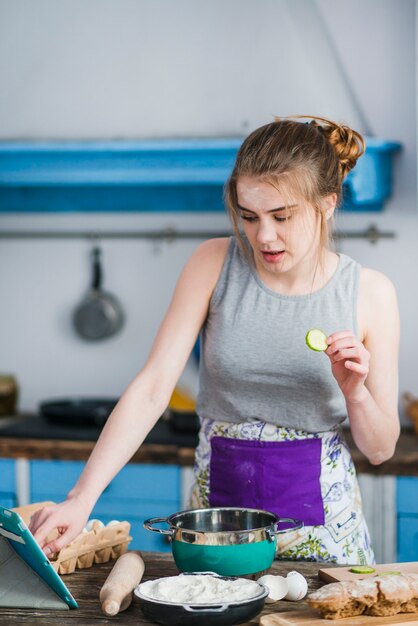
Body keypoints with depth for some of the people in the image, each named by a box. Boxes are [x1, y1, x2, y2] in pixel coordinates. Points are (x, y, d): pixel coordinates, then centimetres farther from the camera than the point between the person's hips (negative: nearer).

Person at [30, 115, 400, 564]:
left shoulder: (369, 292, -5)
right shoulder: (214, 264, -6)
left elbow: (380, 449, 1)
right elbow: (152, 389, -12)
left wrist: (354, 391, -20)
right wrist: (82, 497, -23)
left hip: (318, 517, 0)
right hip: (218, 496, 0)